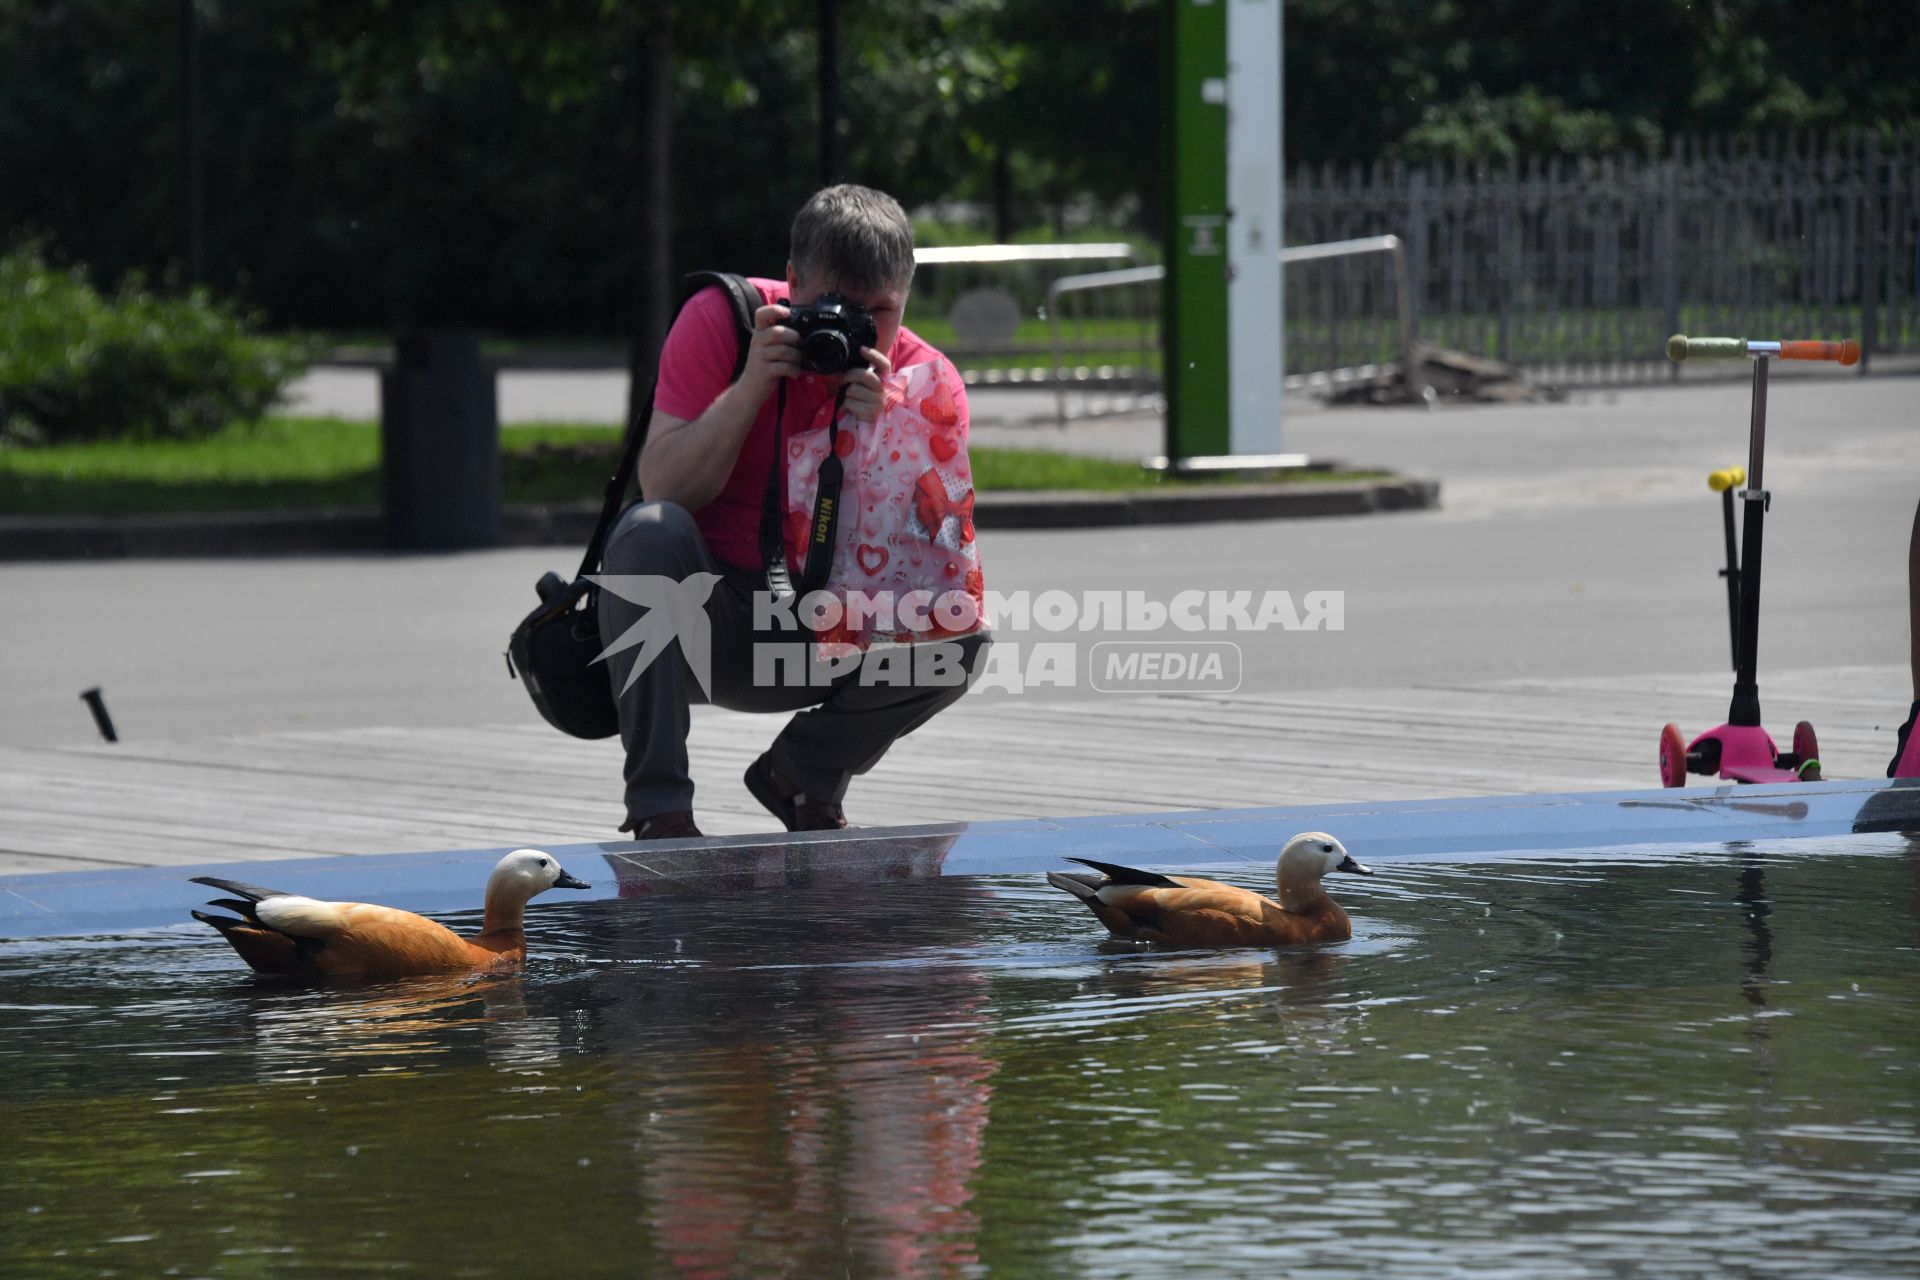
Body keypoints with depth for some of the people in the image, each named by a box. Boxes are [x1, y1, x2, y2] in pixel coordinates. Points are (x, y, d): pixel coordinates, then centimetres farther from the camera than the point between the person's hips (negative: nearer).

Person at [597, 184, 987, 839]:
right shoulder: (721, 320, -11)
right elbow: (662, 489, -19)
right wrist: (751, 386, -30)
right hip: (702, 622, -2)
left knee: (960, 635, -24)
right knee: (650, 532, -34)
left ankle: (802, 778, 2)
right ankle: (659, 807, -28)